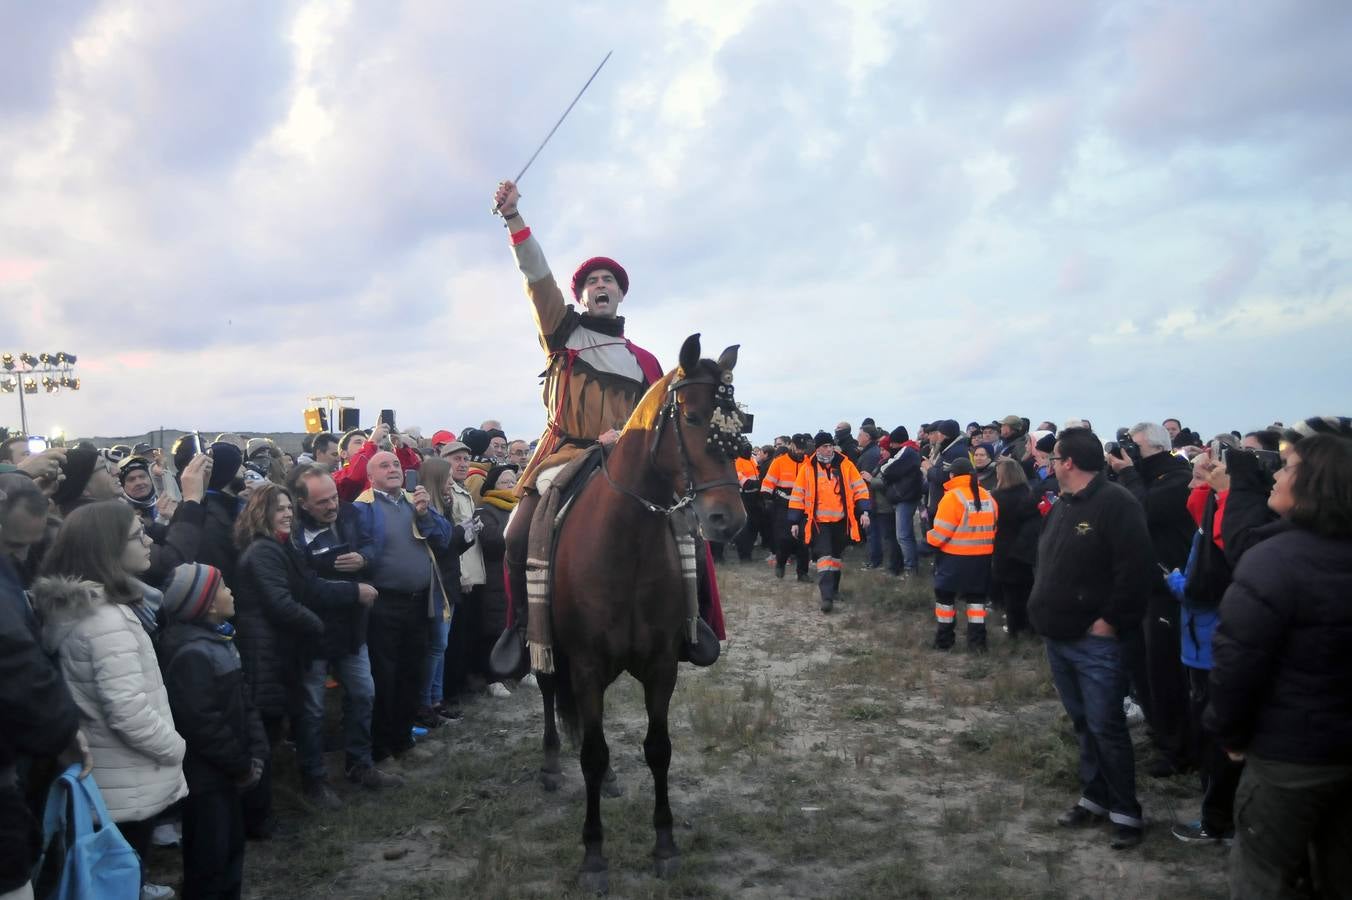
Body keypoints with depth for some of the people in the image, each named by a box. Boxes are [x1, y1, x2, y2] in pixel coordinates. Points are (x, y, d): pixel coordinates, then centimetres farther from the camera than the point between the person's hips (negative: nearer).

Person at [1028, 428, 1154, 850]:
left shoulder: (1116, 503, -16)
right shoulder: (1062, 505, 14)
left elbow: (1135, 569, -22)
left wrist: (1111, 621, -19)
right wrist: (1043, 609, 13)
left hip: (1095, 641, -9)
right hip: (1058, 637, 9)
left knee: (1106, 727, -2)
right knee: (1082, 724, 17)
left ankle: (1126, 812, 10)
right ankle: (1094, 798, 29)